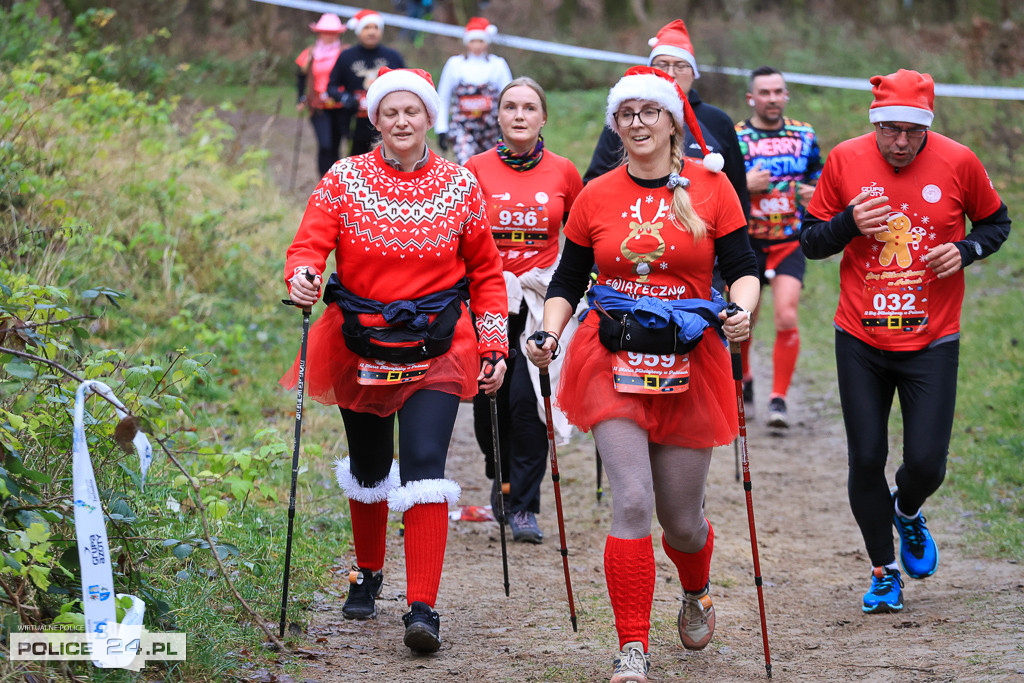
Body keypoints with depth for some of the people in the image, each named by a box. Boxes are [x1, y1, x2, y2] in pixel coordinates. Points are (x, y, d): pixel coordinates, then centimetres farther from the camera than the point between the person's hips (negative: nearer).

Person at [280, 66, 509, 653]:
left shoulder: (461, 186, 1)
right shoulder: (344, 180, -1)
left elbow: (486, 273, 8)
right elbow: (308, 247, -11)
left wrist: (495, 347, 3)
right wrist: (302, 279, -34)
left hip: (435, 350, -1)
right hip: (359, 346, 2)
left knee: (425, 468, -16)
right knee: (369, 470, 17)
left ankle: (423, 606, -16)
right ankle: (369, 575, 42)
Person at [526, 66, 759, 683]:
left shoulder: (710, 186, 1)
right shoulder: (597, 197, 5)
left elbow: (743, 268, 0)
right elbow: (568, 281, 12)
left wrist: (742, 311, -21)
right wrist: (550, 334, -5)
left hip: (690, 364, 0)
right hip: (615, 362, 0)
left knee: (680, 517, 9)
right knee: (633, 503, -13)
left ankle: (697, 594, 44)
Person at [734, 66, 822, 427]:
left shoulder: (804, 136, 3)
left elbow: (819, 177, 17)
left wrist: (815, 193, -5)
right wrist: (744, 186, -20)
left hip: (790, 244, 0)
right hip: (747, 244, 0)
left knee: (787, 318, -16)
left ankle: (779, 398, -8)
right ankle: (743, 378, 36)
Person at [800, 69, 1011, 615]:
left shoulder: (958, 163, -7)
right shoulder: (845, 161, -6)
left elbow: (996, 222, 10)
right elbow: (810, 242, 3)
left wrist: (966, 250, -11)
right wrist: (850, 223, -17)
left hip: (931, 343, -1)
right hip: (860, 342, 1)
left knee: (926, 462, -6)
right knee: (866, 459, 1)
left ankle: (907, 512, 32)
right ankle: (884, 571, 23)